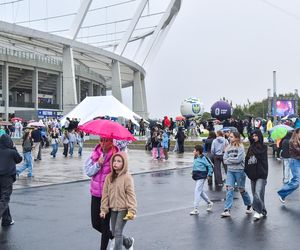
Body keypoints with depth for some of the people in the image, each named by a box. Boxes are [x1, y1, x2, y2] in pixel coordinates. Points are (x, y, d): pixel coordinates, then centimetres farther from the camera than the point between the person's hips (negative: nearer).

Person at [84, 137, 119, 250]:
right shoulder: (95, 154, 2)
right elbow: (88, 172, -1)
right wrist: (98, 164, -17)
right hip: (96, 194, 5)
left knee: (105, 224, 3)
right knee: (95, 224, 11)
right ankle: (113, 237, 36)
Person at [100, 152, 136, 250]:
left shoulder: (127, 177, -14)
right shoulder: (109, 177, 1)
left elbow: (131, 195, -14)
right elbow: (105, 194, 4)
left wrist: (131, 211, -17)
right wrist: (104, 209, 3)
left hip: (123, 209, -6)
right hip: (113, 209, 6)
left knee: (118, 232, -7)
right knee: (114, 233, 14)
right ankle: (129, 242, 40)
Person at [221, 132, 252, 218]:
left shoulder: (240, 147, -7)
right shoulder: (228, 148, 8)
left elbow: (238, 159, -17)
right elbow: (225, 160, 2)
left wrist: (229, 159, -6)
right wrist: (233, 160, -11)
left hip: (239, 170, -4)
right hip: (230, 170, 4)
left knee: (241, 189, 8)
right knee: (229, 189, -6)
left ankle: (249, 205, 33)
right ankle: (227, 210, -8)